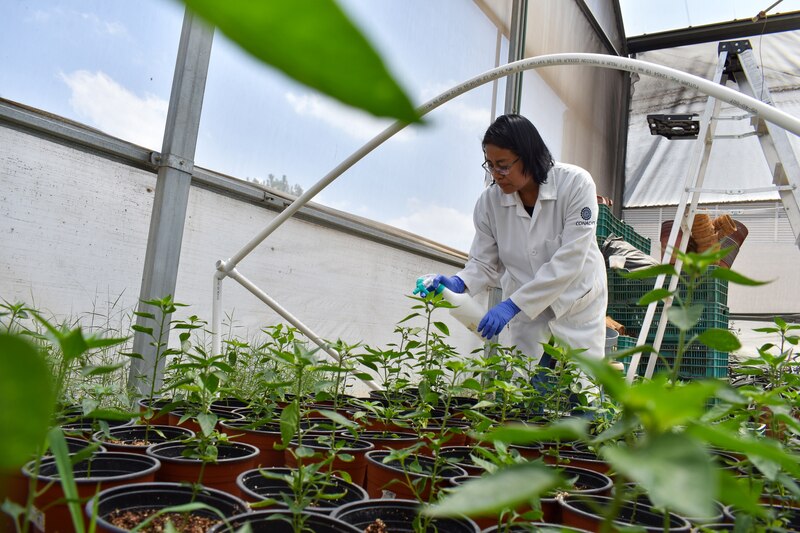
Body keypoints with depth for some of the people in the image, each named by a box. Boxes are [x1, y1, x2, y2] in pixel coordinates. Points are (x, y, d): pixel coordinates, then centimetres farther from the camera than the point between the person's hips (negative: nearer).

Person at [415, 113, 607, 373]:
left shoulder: (575, 183, -20)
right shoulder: (489, 201, -11)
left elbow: (569, 260, -26)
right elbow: (485, 263, -4)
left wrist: (512, 304, -30)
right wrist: (459, 282, -27)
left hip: (577, 308, -2)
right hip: (528, 315, 2)